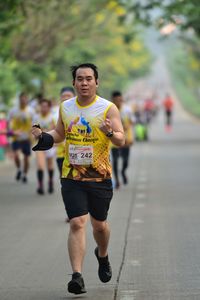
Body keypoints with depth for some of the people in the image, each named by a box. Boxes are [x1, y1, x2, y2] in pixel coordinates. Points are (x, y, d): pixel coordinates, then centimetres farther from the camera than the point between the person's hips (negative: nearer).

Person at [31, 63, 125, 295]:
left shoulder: (108, 108, -6)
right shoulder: (65, 107, 5)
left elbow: (121, 141, -11)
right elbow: (59, 134, 20)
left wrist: (111, 132, -32)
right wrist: (43, 136, 0)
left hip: (100, 177, -1)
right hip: (71, 177, 1)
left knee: (99, 224, 13)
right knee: (77, 223, -13)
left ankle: (102, 256, 45)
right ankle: (77, 276, -16)